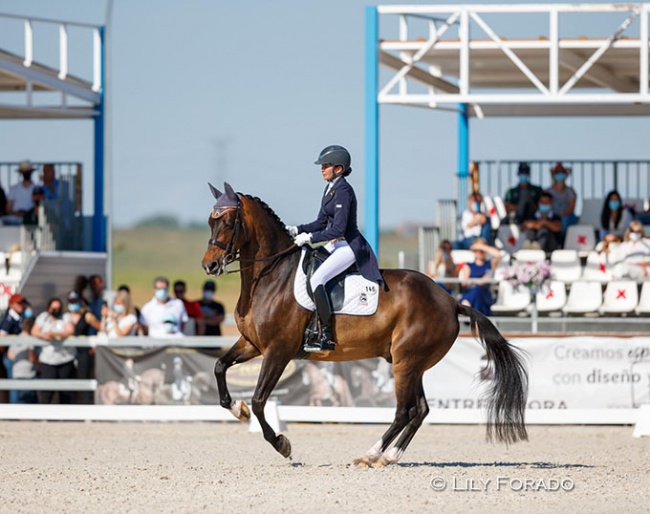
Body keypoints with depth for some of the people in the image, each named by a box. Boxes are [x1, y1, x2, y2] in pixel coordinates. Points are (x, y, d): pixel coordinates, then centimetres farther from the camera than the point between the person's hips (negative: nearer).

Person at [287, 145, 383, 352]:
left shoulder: (343, 191, -18)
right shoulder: (330, 188, 13)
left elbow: (338, 229, -23)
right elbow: (321, 223, 18)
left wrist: (309, 237, -21)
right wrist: (297, 230, 5)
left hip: (349, 246, -11)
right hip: (336, 245, 11)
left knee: (316, 279, -24)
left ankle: (327, 337, -23)